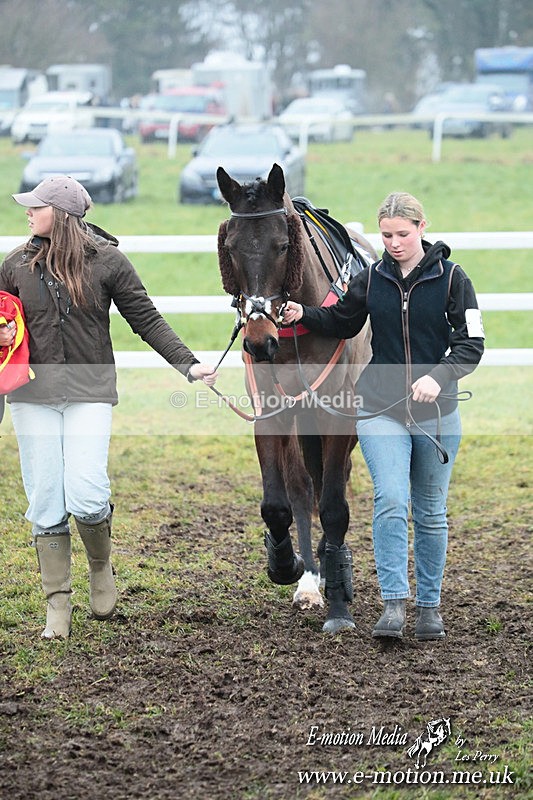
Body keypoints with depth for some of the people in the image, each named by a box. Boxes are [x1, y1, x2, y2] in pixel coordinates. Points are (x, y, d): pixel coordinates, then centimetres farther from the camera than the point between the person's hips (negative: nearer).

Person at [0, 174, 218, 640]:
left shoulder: (107, 261, -1)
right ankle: (58, 605, 11)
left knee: (86, 498, -14)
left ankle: (101, 566, 17)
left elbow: (146, 319, 1)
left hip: (90, 392, -3)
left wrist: (188, 364, -7)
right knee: (46, 504, 2)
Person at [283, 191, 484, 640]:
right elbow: (342, 324, 17)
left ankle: (430, 605, 22)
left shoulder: (451, 279, -5)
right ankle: (393, 605, -16)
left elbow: (471, 344, -8)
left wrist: (439, 376, -25)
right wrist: (303, 315, -1)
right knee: (391, 502, -16)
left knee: (431, 514, 9)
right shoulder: (372, 280, 3)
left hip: (436, 414, -1)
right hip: (381, 412, 1)